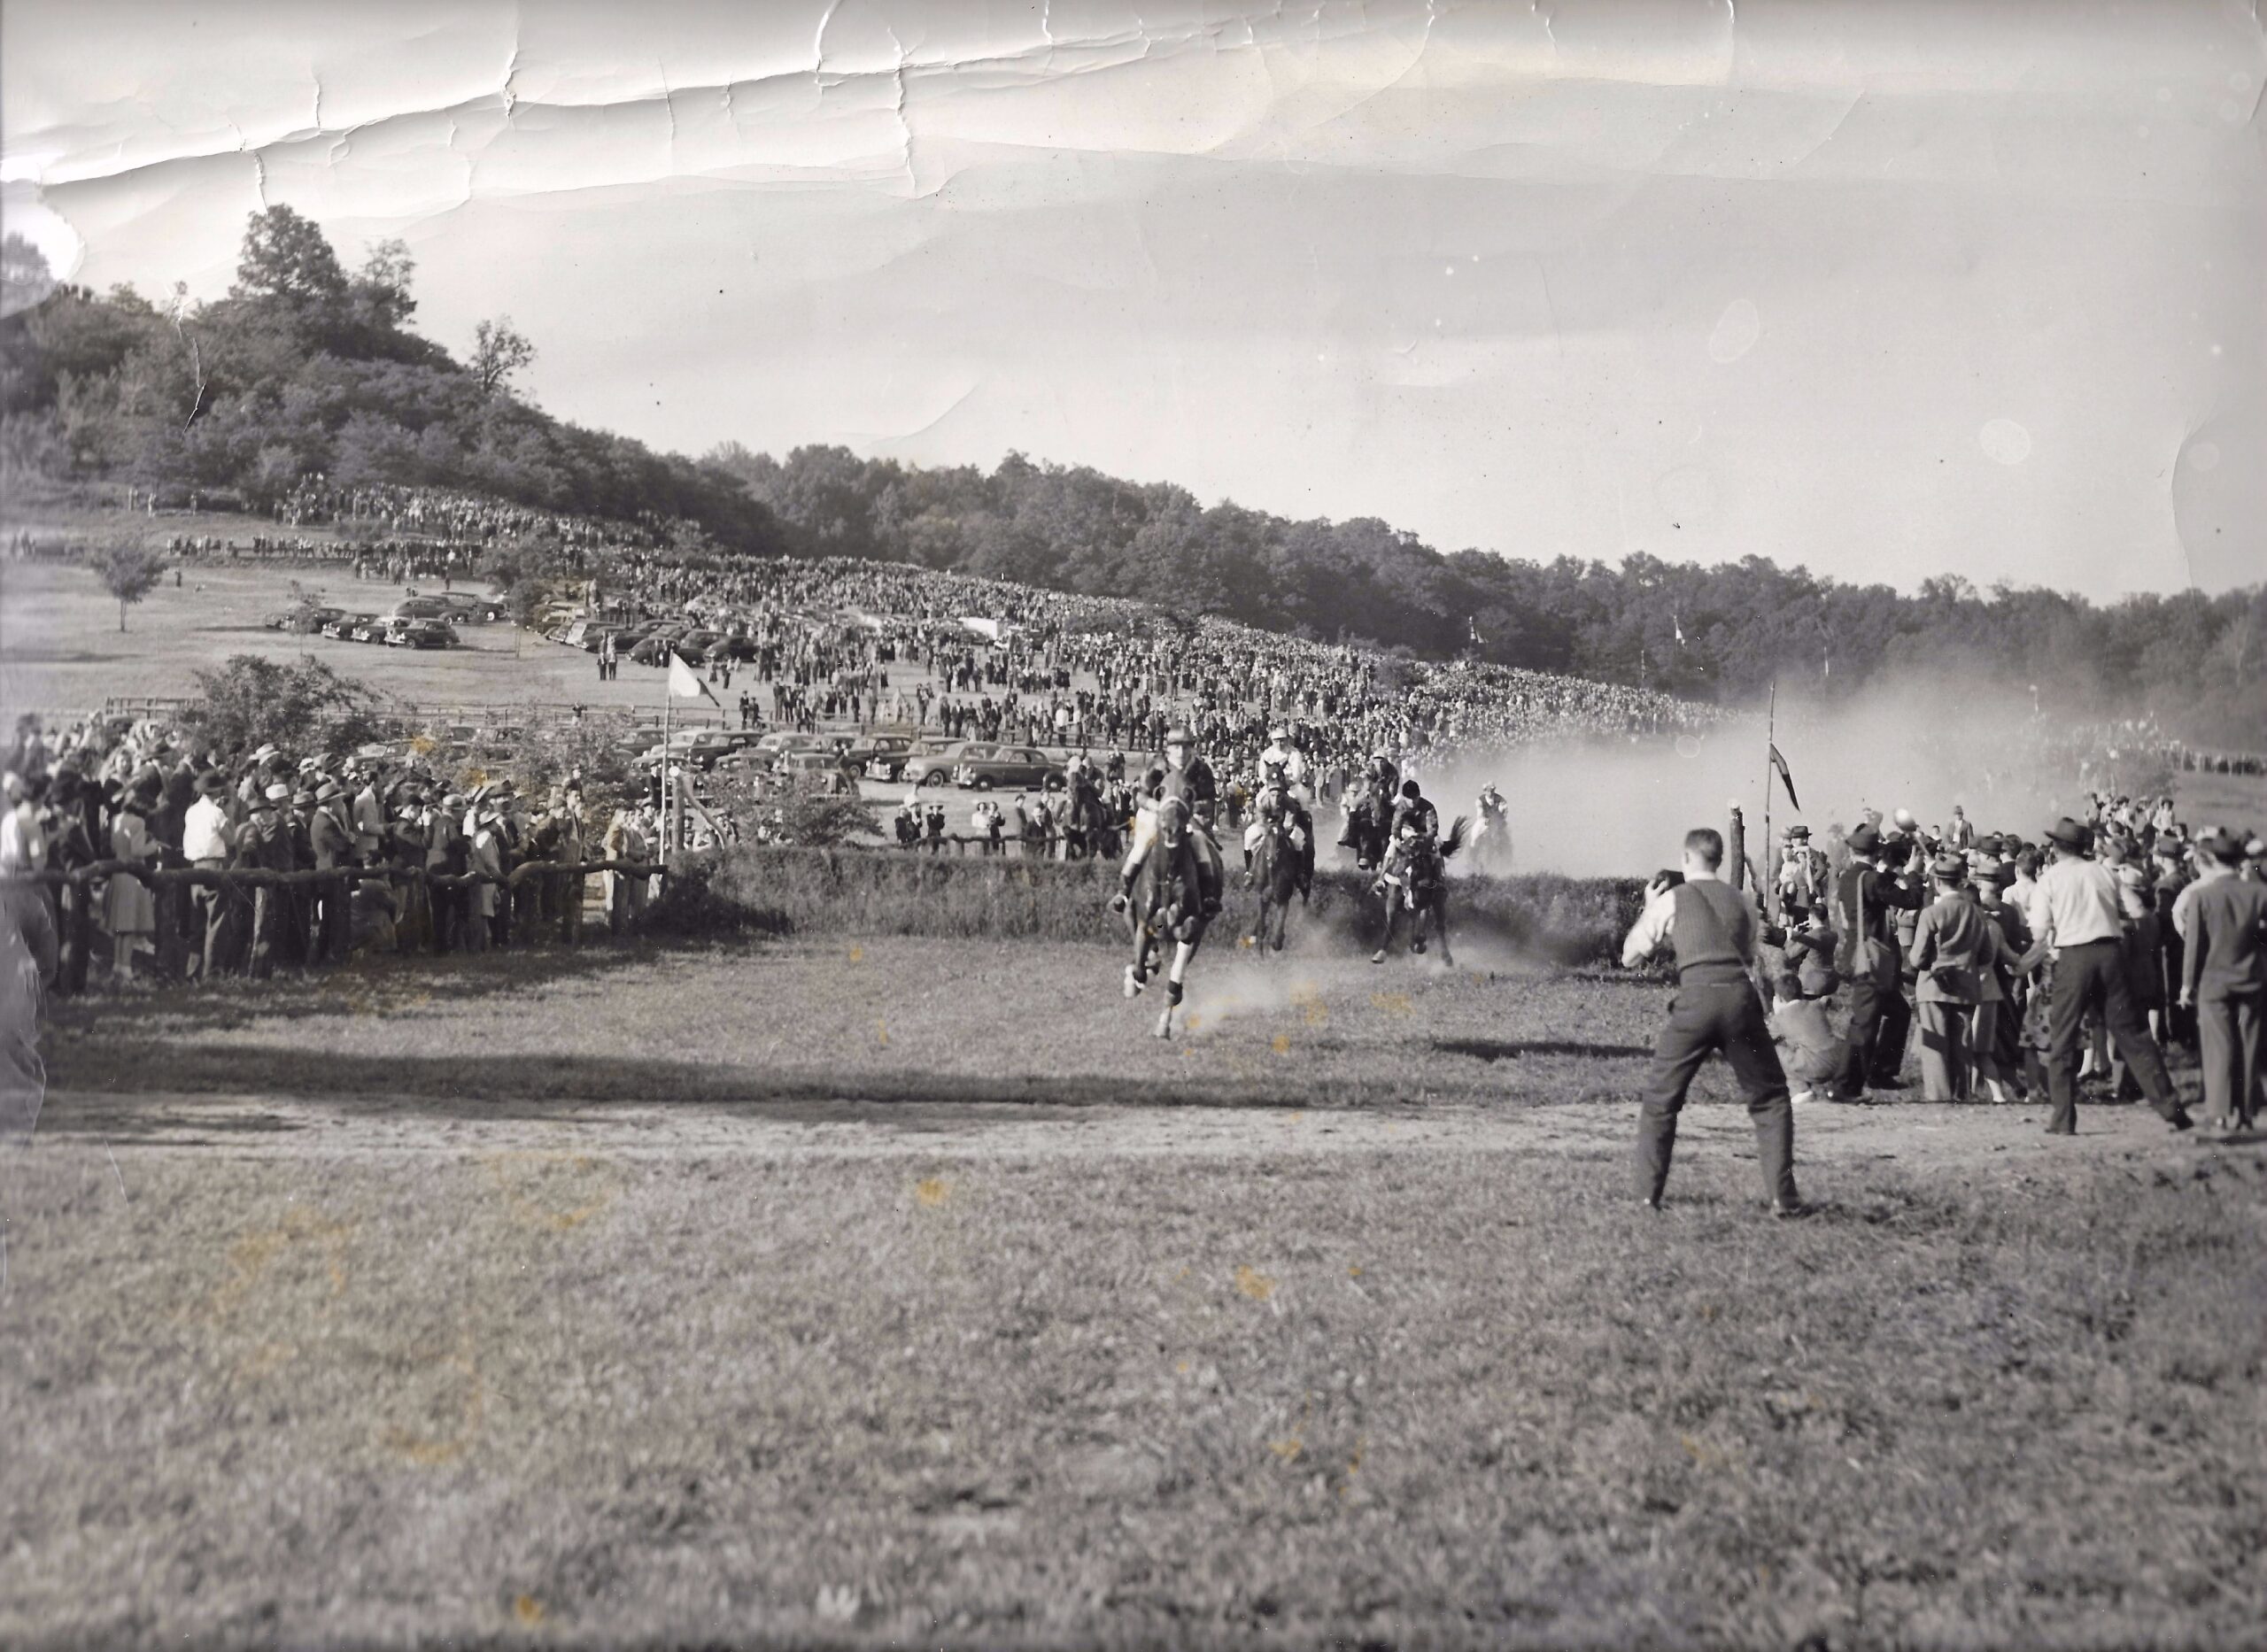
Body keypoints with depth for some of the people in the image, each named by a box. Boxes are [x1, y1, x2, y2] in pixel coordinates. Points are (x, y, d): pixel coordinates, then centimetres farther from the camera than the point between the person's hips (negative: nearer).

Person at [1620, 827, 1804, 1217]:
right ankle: (1782, 1197, 4)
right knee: (1770, 1099, 13)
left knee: (1660, 1100, 12)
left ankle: (1648, 1197, 9)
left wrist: (1649, 909, 29)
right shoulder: (1741, 900, 18)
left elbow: (1630, 957, 18)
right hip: (1740, 995, 2)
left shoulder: (1670, 900, 9)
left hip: (1696, 999, -2)